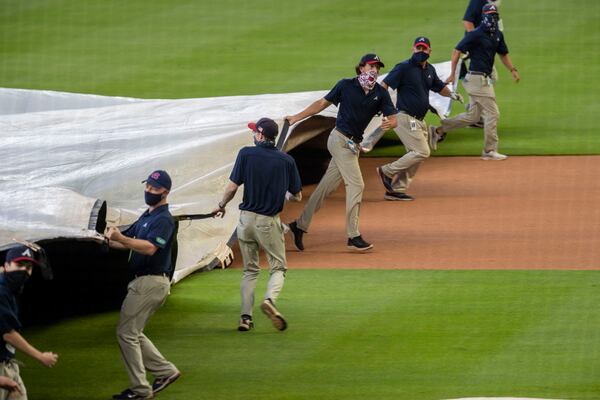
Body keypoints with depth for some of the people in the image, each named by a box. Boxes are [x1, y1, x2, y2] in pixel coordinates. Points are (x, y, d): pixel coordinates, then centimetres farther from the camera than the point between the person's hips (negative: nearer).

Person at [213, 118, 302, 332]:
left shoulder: (246, 154, -6)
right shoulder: (286, 160, -3)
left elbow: (232, 187, -9)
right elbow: (297, 196, 2)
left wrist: (222, 206, 10)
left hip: (246, 218, 1)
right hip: (270, 222, -1)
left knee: (250, 270, 15)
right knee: (278, 267, 10)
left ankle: (246, 316, 7)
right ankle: (270, 300, -20)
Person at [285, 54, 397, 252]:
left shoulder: (380, 93, 4)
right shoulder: (346, 86, -6)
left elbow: (393, 118, -3)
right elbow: (323, 103, 2)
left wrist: (389, 123, -27)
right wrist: (297, 117, 0)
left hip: (353, 144, 5)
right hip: (340, 140, -5)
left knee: (326, 187, 10)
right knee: (356, 184, -12)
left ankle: (300, 225, 22)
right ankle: (353, 236, -8)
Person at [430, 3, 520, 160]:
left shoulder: (497, 35, 10)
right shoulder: (475, 35, -14)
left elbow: (503, 54, 21)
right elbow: (457, 51, -13)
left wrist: (513, 70, 6)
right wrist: (452, 74, -16)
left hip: (485, 79, 9)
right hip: (477, 78, -9)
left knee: (472, 116, 15)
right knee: (492, 113, -7)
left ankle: (439, 130, 23)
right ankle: (490, 150, 2)